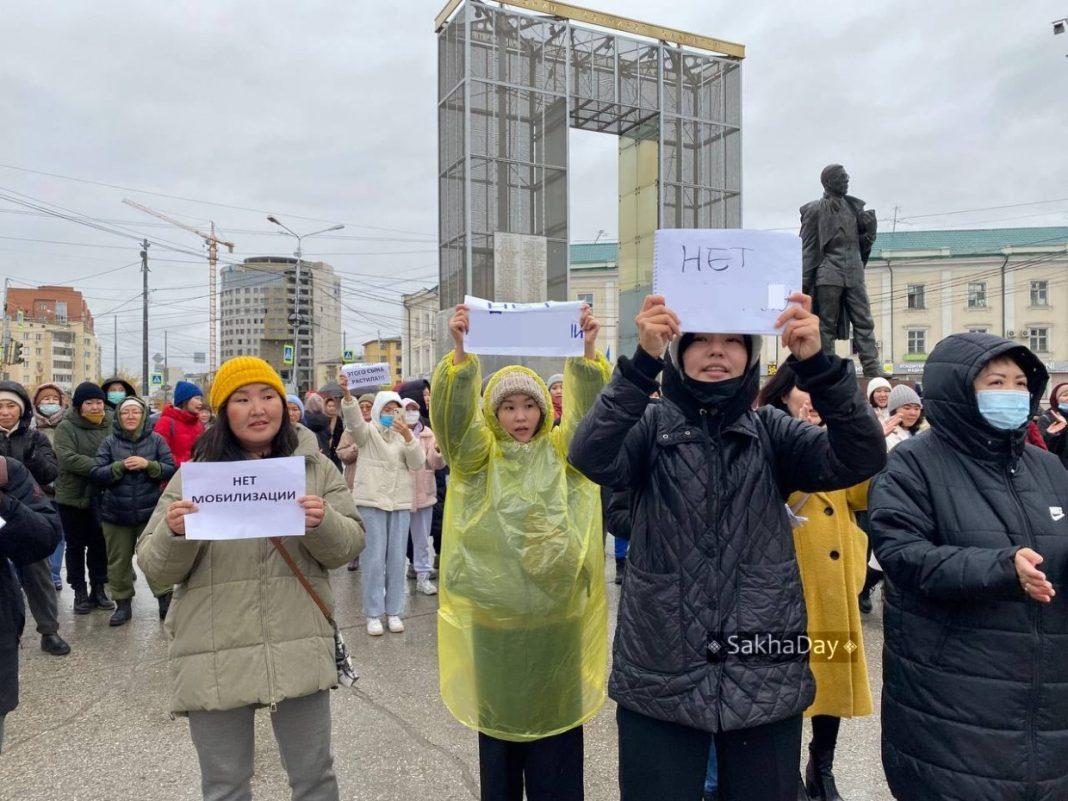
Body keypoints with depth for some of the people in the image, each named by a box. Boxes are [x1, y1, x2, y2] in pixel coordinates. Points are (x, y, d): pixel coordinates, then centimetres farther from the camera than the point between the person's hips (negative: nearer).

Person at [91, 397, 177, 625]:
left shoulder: (156, 440, 1)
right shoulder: (109, 442, 3)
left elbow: (171, 470, -2)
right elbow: (96, 474, -2)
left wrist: (148, 464, -17)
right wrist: (120, 466, -16)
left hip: (150, 511, -2)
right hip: (115, 514, 2)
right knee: (118, 561, 10)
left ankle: (165, 601, 6)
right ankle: (123, 604, 23)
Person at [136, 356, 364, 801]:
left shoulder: (316, 467, 4)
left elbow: (349, 545, 1)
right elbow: (155, 569, 1)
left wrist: (323, 523, -20)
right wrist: (174, 533, -20)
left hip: (300, 649, 1)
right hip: (215, 657, 0)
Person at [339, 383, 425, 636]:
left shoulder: (405, 433, 13)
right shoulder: (368, 431, 3)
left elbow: (417, 464, 0)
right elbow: (353, 421, -20)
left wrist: (408, 436, -16)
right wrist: (347, 396, -39)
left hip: (400, 503, 3)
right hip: (371, 502, -3)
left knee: (397, 558, 6)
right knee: (374, 558, -2)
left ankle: (394, 611, 17)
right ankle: (373, 614, 9)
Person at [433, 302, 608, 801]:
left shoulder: (562, 452, 5)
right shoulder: (479, 455, 3)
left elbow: (589, 412, -11)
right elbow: (452, 415, -14)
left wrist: (587, 351, -26)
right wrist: (461, 351, -29)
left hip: (556, 616, 0)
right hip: (491, 616, 0)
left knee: (555, 723, 10)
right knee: (498, 723, 13)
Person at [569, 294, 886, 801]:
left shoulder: (772, 431, 3)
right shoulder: (651, 426, -2)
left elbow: (862, 458, -12)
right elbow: (591, 457, -21)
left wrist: (816, 363, -26)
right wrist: (643, 360, -32)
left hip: (765, 680, 2)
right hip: (659, 678, -1)